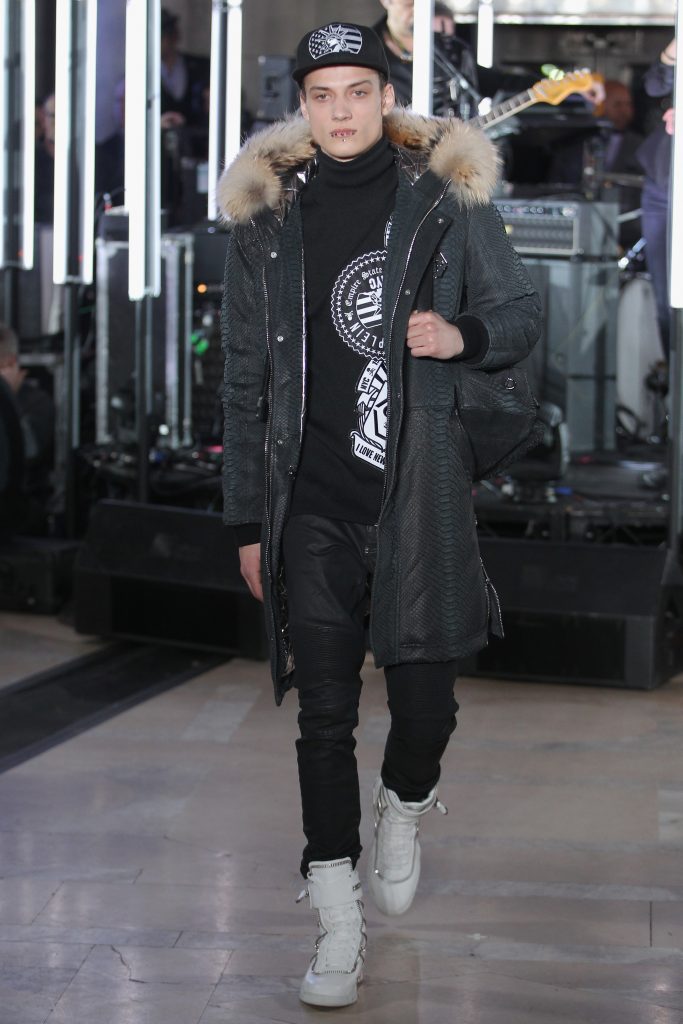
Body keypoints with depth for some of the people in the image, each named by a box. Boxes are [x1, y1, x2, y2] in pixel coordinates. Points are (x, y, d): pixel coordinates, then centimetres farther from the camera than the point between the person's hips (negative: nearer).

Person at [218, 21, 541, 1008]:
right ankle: (340, 926, 8)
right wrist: (247, 520, 9)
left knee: (424, 697, 0)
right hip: (312, 501, 1)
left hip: (419, 490, -1)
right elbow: (246, 380, 10)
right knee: (324, 711, 1)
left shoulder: (446, 200, 2)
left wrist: (463, 336, -13)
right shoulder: (266, 221, 6)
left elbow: (522, 310, 11)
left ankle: (404, 806, 36)